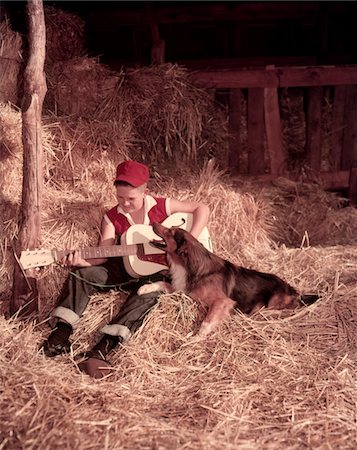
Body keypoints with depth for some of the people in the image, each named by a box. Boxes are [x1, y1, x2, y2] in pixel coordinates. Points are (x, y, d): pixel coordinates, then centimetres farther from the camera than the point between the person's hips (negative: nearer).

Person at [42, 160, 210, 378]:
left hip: (154, 270, -3)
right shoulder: (113, 218, -4)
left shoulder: (162, 206, -8)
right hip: (123, 267, 3)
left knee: (148, 290, -37)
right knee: (81, 274, -18)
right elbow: (103, 254, -11)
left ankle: (103, 347, -47)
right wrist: (82, 261, -33)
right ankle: (62, 331, -29)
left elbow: (202, 208, -7)